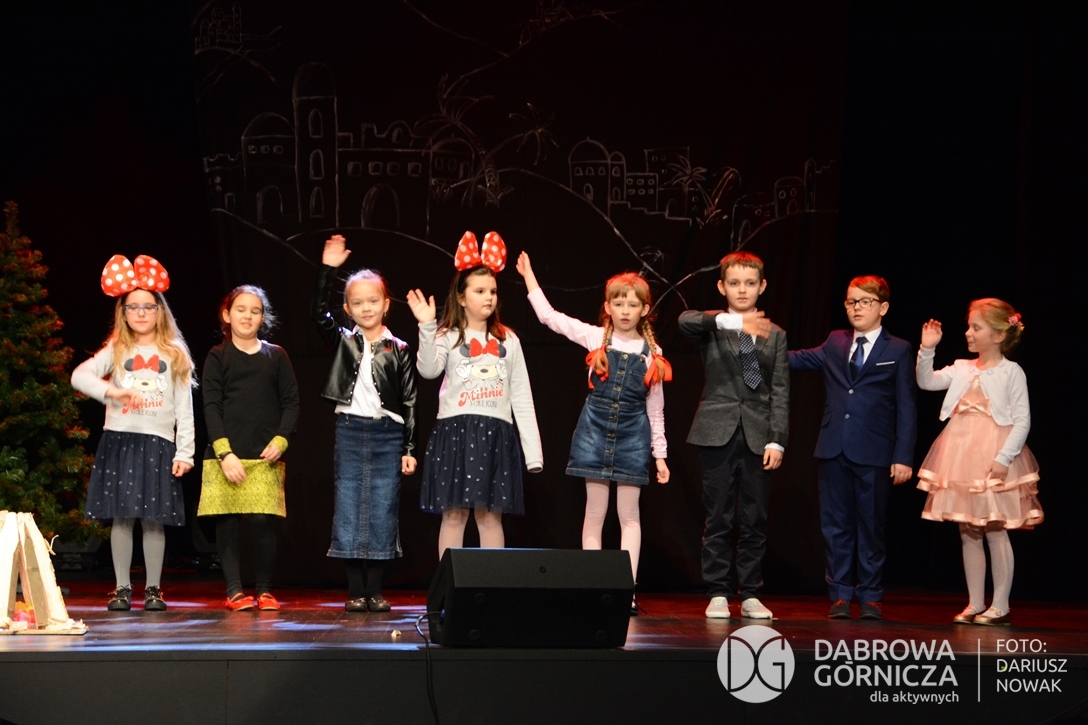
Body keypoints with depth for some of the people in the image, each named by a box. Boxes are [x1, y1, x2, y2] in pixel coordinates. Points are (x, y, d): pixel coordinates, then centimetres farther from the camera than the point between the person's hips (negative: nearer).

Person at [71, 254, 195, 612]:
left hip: (159, 443, 0)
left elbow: (184, 408, 6)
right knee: (122, 517, -1)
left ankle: (153, 589, 7)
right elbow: (79, 375, -5)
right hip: (120, 441, 1)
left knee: (154, 519, -1)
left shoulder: (174, 354, 9)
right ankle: (122, 589, 6)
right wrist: (112, 390, -20)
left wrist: (185, 452, -1)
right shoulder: (116, 351, 9)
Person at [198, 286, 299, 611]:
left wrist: (280, 441, -6)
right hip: (224, 455, 0)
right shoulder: (217, 357, 7)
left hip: (265, 456, 1)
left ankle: (264, 590, 4)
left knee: (263, 522, -6)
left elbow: (291, 402, 10)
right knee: (228, 523, -3)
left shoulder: (275, 356, 11)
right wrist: (225, 453, -10)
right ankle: (234, 590, 4)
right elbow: (211, 407, 1)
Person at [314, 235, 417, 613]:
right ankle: (355, 591, 7)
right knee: (349, 511, 1)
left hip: (387, 435, -1)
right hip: (349, 432, 1)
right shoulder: (343, 342, 7)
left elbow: (409, 402, 4)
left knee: (382, 512, 1)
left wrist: (409, 449, 0)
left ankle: (375, 591, 8)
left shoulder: (399, 350, 4)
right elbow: (319, 313, -9)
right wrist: (327, 269, -15)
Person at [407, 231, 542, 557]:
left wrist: (533, 450, 6)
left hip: (496, 435, 2)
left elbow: (522, 399, 11)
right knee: (454, 514, -1)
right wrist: (427, 327, -26)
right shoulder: (449, 337, 3)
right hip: (456, 432, -2)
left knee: (490, 515, 4)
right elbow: (428, 370, -17)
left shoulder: (508, 341, 13)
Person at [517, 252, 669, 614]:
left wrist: (660, 455, 7)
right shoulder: (594, 338, 3)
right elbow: (548, 316, 4)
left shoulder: (651, 354, 3)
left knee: (629, 514, 1)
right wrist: (528, 275, 5)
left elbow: (655, 409, 7)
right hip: (595, 431, 0)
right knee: (594, 512, 2)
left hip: (632, 435, 0)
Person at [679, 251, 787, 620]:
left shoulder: (775, 336, 12)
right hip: (718, 433, -2)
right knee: (718, 521, 1)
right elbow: (686, 320, -21)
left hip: (758, 437, 2)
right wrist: (731, 321, -33)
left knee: (755, 521, 4)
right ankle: (717, 594, 7)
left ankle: (751, 595, 11)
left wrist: (776, 440, -3)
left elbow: (780, 392, 7)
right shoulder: (712, 326, 4)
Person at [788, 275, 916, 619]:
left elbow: (906, 407, 0)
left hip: (873, 454, -3)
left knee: (870, 526, 4)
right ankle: (840, 595, 13)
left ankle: (870, 596, 13)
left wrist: (903, 456, -6)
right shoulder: (835, 344, 14)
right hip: (834, 450, 3)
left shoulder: (898, 351, 3)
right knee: (836, 525, 6)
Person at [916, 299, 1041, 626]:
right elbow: (926, 381, 6)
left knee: (996, 532, -4)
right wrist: (927, 349, -6)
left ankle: (1000, 606, 4)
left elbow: (1022, 420, -8)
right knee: (968, 533, 9)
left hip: (993, 460, -6)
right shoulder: (962, 369, 12)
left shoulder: (1011, 372, -5)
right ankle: (975, 605, 16)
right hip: (963, 457, 6)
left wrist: (1004, 459, -17)